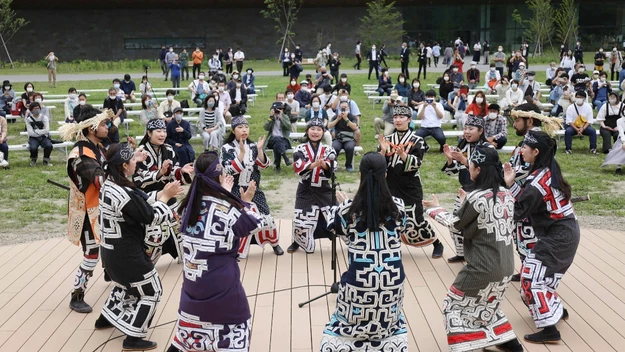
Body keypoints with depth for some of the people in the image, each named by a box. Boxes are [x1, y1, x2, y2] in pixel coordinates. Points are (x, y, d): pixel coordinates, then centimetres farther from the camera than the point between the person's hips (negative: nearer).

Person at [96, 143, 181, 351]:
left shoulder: (109, 185, 2)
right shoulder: (123, 194, -29)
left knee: (127, 284, 33)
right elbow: (150, 217, -19)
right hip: (126, 253, -10)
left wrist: (162, 194, 1)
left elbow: (141, 203, 9)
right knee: (152, 291, 5)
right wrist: (165, 196, -7)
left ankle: (106, 318, 47)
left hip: (112, 250, 10)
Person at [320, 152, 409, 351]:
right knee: (390, 320, 26)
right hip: (391, 278, 2)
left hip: (359, 278, -1)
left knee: (351, 322, 22)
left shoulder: (348, 209, -11)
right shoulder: (397, 206, -5)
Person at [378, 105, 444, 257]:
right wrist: (383, 151, -18)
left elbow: (416, 163, -14)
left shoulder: (417, 140, -3)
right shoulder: (387, 139, 7)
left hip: (411, 187, -4)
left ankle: (437, 244, 16)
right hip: (391, 186, 4)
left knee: (415, 219, -3)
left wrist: (403, 155, -30)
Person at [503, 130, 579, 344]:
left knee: (531, 279, -7)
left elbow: (517, 213, -19)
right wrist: (511, 184, 2)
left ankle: (549, 329, -6)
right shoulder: (548, 171, 5)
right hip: (565, 233, 9)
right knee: (543, 274, 22)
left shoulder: (537, 180, -23)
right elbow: (527, 199, 11)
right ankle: (557, 310, 38)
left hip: (557, 237, -9)